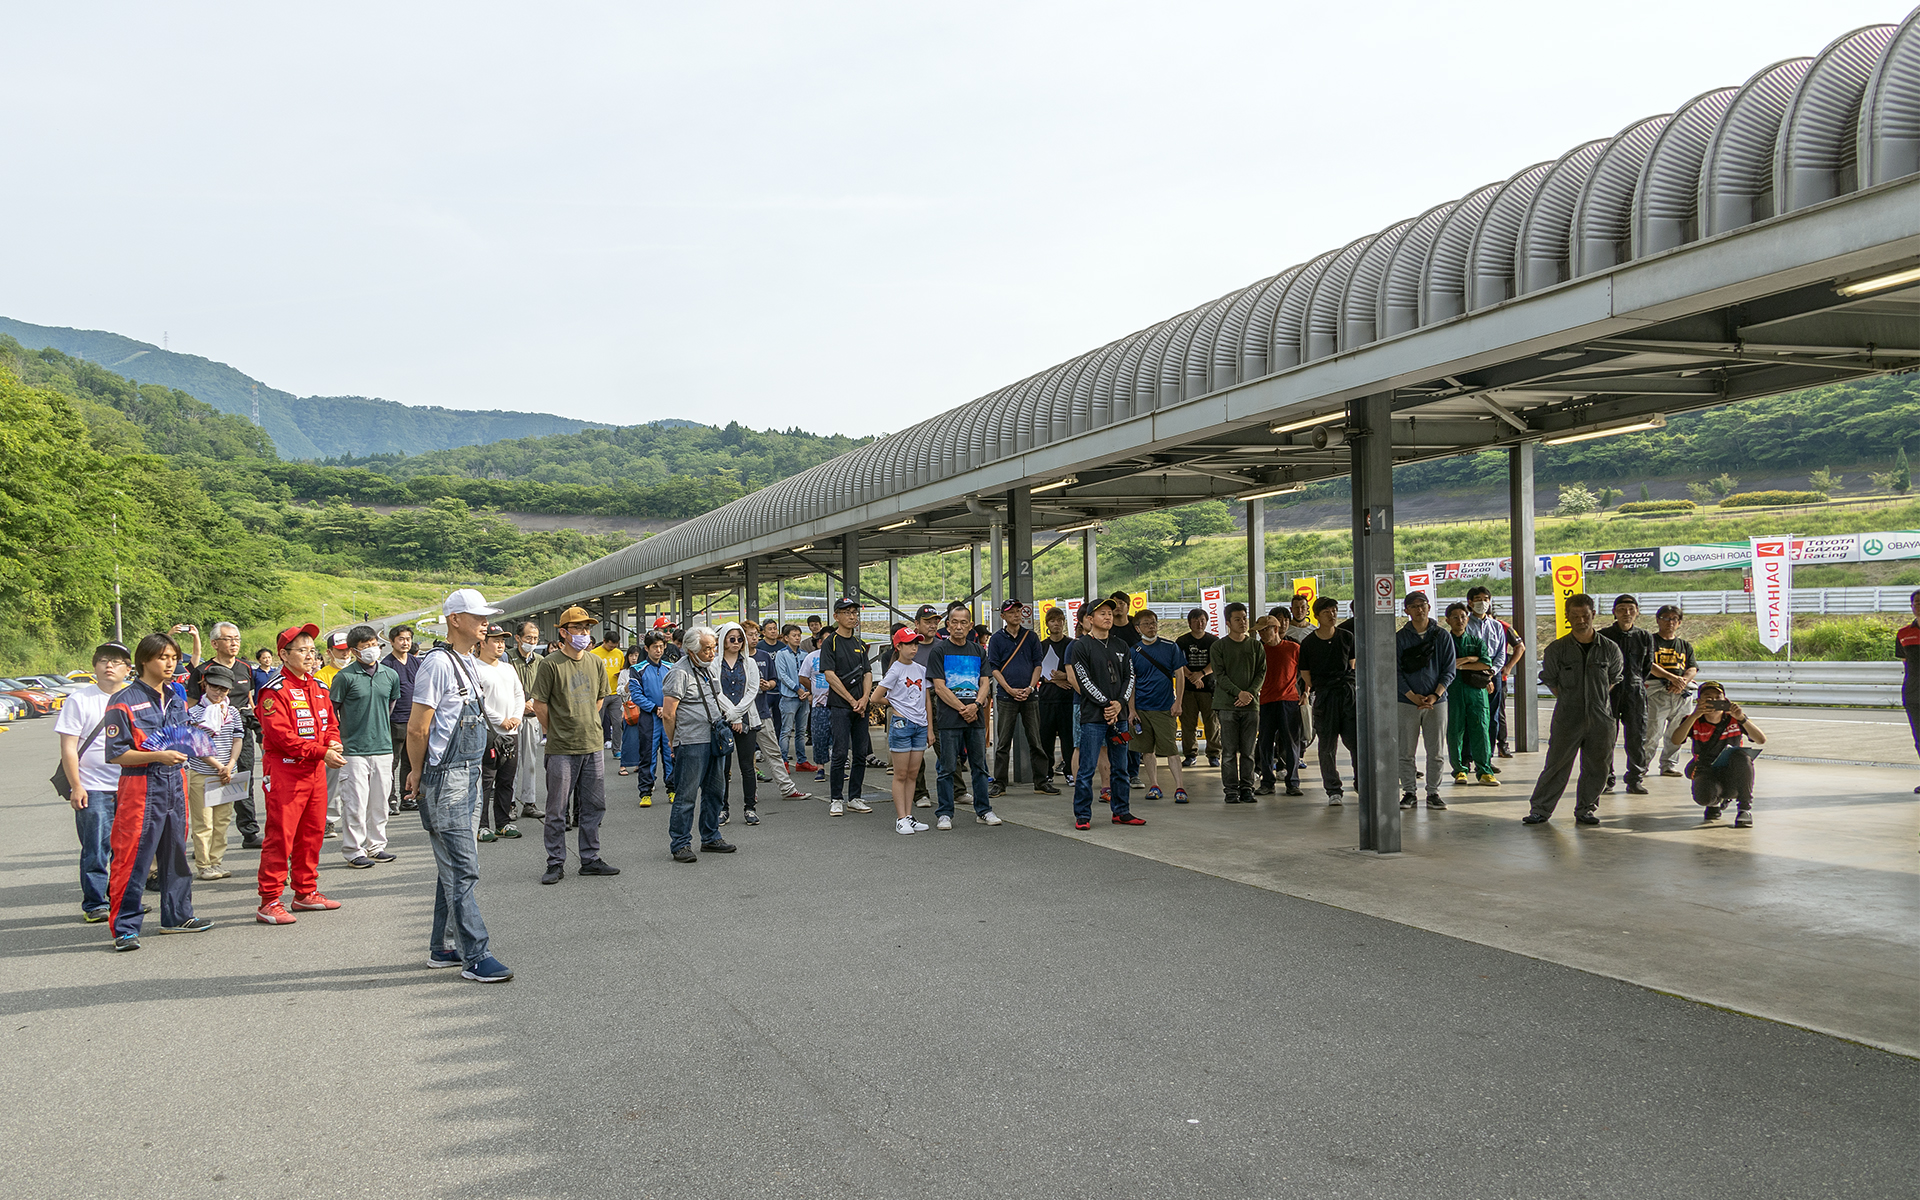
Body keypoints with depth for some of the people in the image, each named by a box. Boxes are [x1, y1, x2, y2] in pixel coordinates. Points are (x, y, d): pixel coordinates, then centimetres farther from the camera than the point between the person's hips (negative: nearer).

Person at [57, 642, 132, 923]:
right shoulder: (80, 700, -1)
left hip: (129, 787, 4)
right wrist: (75, 786, -10)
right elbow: (68, 747, -4)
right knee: (96, 851, -2)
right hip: (92, 789, -4)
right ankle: (95, 905, 7)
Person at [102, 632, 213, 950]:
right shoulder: (125, 701, -8)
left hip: (174, 783, 7)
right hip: (141, 786, -7)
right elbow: (115, 753, -12)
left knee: (176, 852, 13)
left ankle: (177, 915, 24)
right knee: (133, 858, -5)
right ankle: (125, 927, 1)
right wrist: (158, 756, -20)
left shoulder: (175, 698, 14)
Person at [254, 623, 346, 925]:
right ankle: (269, 902, -2)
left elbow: (330, 722, 20)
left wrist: (333, 744, -3)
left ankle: (306, 892, 25)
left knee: (312, 833, 13)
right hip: (285, 771, -8)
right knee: (280, 835, -7)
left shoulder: (318, 687, 15)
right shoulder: (275, 690, -11)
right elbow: (280, 734, -19)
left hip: (316, 770, 8)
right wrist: (321, 752, -20)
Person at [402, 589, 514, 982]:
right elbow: (417, 729, -14)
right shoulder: (438, 663, -14)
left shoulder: (472, 663, 14)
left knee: (454, 865, 14)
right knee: (462, 870, -8)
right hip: (445, 778, -9)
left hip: (469, 776, 9)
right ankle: (475, 957, -5)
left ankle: (443, 948, 24)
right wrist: (417, 774, -3)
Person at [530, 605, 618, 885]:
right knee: (557, 810, 2)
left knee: (594, 807, 10)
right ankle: (556, 864, 12)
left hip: (594, 746, 5)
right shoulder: (550, 665, -9)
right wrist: (556, 731, 3)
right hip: (562, 749, -5)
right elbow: (539, 704, -4)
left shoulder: (596, 663, 8)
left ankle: (590, 859, 20)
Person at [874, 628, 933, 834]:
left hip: (920, 725, 6)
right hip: (901, 724, -6)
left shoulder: (921, 669, 11)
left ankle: (909, 816, 12)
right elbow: (876, 698, -8)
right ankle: (901, 819, 1)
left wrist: (930, 728, 13)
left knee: (913, 773, 8)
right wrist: (894, 705, 6)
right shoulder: (896, 670, -7)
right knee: (901, 774, -1)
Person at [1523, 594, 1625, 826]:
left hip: (1601, 718, 2)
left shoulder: (1610, 648, 3)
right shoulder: (1556, 649, -2)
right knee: (1557, 765, -1)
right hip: (1567, 718, -2)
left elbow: (1615, 677, 17)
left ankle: (1584, 810, 22)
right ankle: (1539, 810, 8)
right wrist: (1569, 700, 6)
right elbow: (1549, 679, 9)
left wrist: (1598, 698, 10)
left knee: (1597, 768, 7)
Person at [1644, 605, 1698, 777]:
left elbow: (1693, 669, 9)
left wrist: (1682, 681, -12)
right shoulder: (1651, 641, 5)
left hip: (1681, 694, 5)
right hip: (1657, 691, -5)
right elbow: (1650, 665, -9)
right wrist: (1673, 678, -20)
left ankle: (1669, 765, 19)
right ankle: (1642, 765, 4)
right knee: (1652, 732, -9)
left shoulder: (1685, 645, 20)